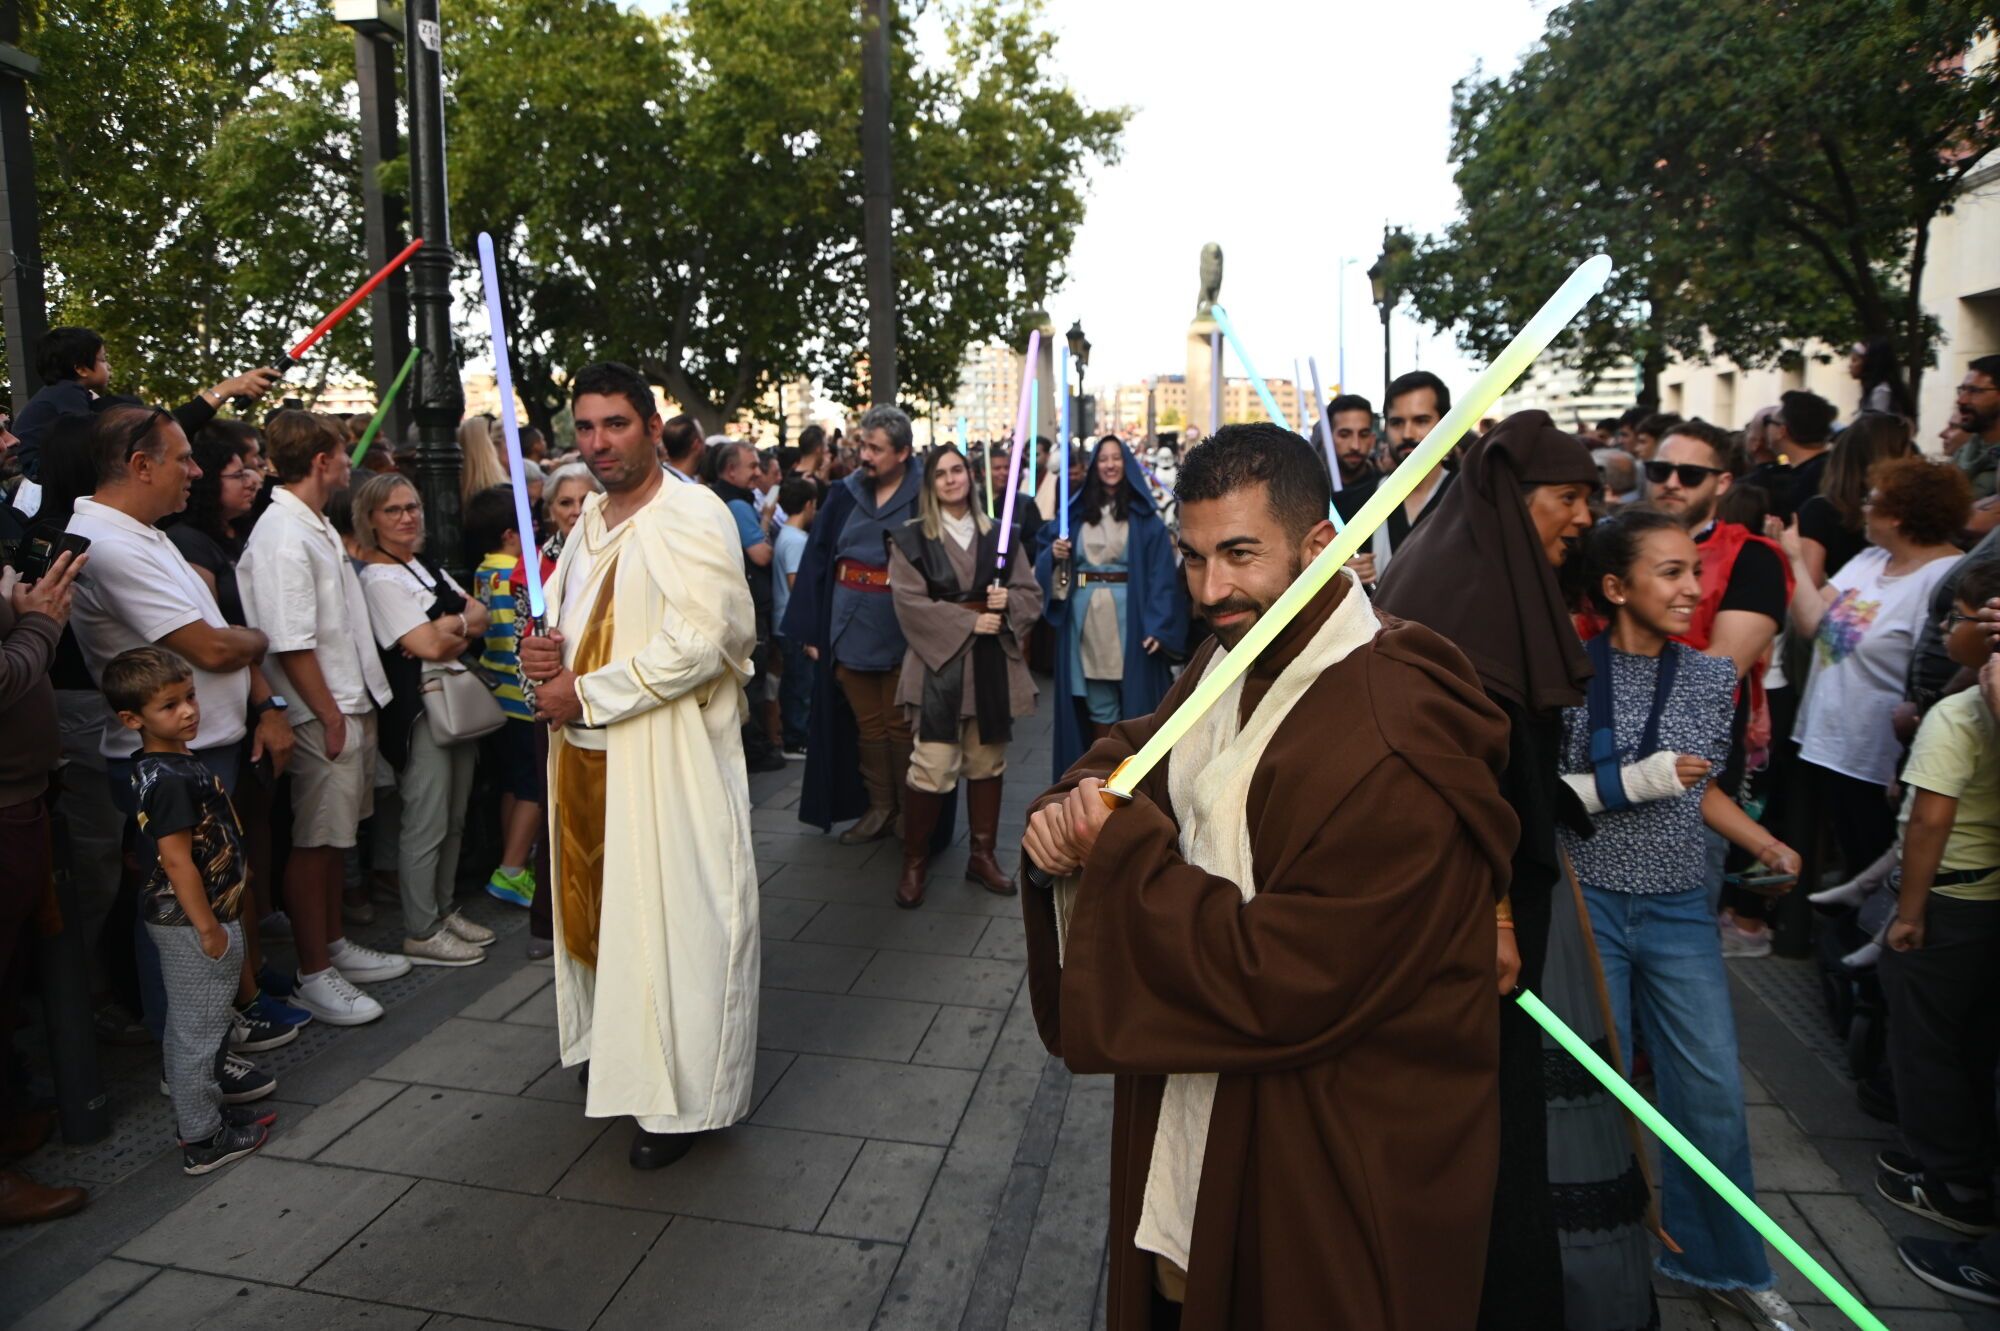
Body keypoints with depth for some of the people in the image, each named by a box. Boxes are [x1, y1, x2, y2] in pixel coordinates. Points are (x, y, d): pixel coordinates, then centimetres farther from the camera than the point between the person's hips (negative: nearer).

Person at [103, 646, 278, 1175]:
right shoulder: (170, 779, -25)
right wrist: (208, 927, -21)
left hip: (184, 919, 10)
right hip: (192, 922, -10)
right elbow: (177, 859, -25)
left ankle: (204, 1108, 37)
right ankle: (202, 1141, 14)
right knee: (198, 1030, 2)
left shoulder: (167, 764, 5)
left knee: (186, 1026, 21)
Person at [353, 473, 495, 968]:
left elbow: (480, 616, 8)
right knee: (426, 825, -1)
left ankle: (443, 911, 28)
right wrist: (464, 622, -2)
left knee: (454, 819, 15)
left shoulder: (428, 567, 15)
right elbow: (429, 646, -19)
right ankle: (421, 934, 10)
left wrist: (452, 626, -13)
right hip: (417, 709, -8)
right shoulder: (378, 580, -11)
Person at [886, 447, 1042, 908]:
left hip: (994, 663, 4)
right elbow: (910, 602, -9)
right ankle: (914, 864, 6)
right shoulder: (910, 538, 1)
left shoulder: (998, 534, 11)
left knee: (988, 762, 9)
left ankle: (983, 855, 22)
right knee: (933, 767, -9)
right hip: (939, 661, -4)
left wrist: (1009, 601, -12)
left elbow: (1031, 593, 10)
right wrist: (969, 621, -14)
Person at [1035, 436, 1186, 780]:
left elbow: (1162, 572, -5)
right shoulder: (1075, 510, 10)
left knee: (1133, 698, 3)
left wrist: (1159, 625, -15)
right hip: (1085, 615, 2)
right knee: (1098, 705, 5)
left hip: (1128, 615, -2)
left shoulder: (1144, 515, 1)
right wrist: (1054, 554, -12)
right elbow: (1045, 551, 12)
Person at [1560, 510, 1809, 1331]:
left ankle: (1721, 1262, 30)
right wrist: (1633, 781, -19)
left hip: (1680, 910, 4)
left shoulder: (1710, 678, 3)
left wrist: (1766, 845, 1)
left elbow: (1699, 789, 14)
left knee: (1713, 1089, 9)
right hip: (1587, 903, -4)